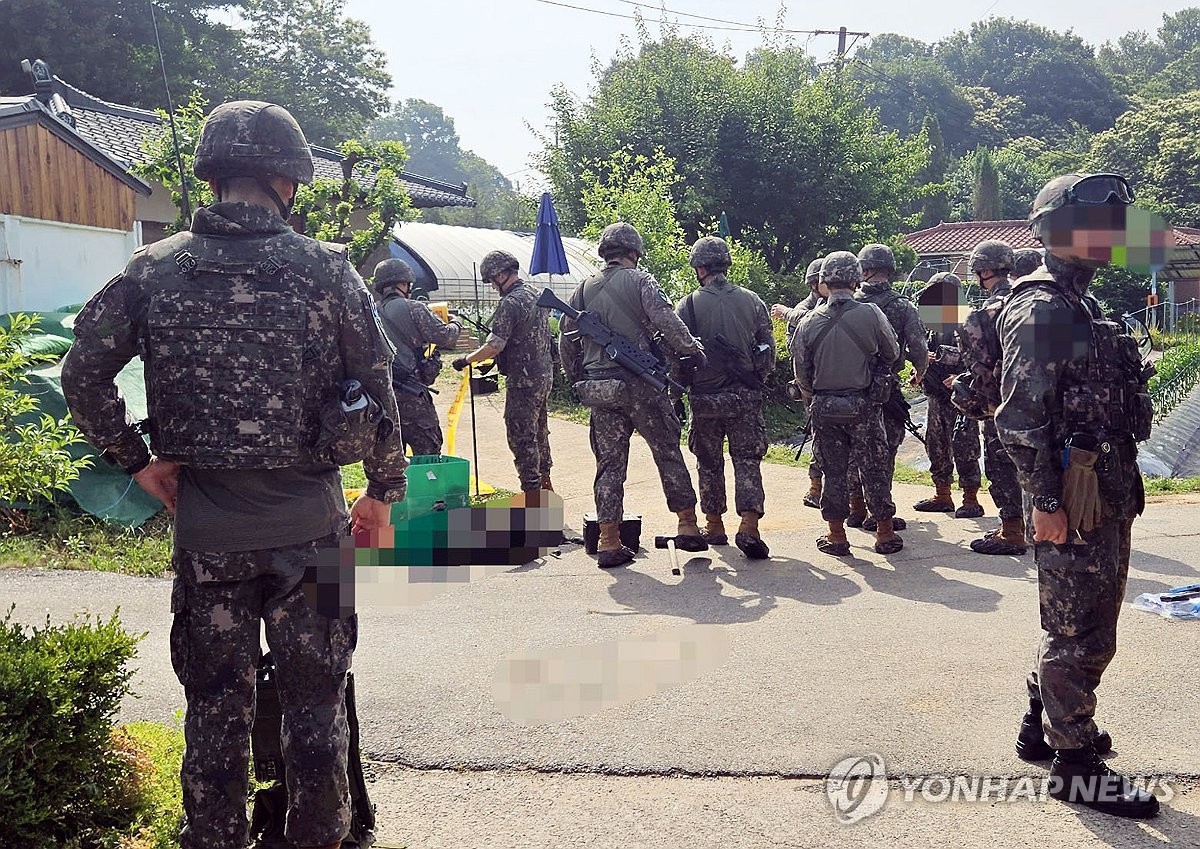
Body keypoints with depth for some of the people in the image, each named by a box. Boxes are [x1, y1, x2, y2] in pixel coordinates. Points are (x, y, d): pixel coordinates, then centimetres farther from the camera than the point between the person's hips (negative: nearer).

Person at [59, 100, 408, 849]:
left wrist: (135, 458, 5)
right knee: (315, 704, 13)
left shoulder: (154, 270, -2)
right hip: (309, 526, -1)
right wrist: (385, 490, 4)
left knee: (216, 707, 16)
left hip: (206, 532, 2)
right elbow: (377, 392, -6)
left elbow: (83, 374, -4)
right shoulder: (327, 269, -7)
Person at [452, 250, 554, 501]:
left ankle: (532, 494, 2)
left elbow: (494, 346, -22)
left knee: (521, 436, -2)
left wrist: (466, 360, -9)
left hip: (523, 381, -10)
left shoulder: (511, 303, -19)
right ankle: (544, 481, 33)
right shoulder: (537, 293, 9)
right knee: (539, 430, 21)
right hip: (544, 375, 10)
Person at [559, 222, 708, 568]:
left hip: (597, 389, 4)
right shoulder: (640, 280, -3)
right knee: (668, 452, 9)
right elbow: (667, 322, -14)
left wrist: (577, 379, 23)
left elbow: (566, 339, 14)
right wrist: (694, 351, -3)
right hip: (639, 384, -4)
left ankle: (608, 542, 8)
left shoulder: (584, 289, 12)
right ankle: (688, 526, 13)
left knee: (609, 463, 8)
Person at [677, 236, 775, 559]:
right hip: (746, 398, 1)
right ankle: (749, 526, -9)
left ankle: (714, 526, 21)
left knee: (709, 463, 13)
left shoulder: (688, 306, -6)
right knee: (747, 459, 5)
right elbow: (768, 352, 5)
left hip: (705, 397, -1)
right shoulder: (752, 301, 1)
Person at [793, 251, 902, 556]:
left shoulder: (809, 322, -4)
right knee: (874, 468, 9)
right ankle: (885, 533, 17)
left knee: (833, 470, 10)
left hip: (823, 407, 2)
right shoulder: (871, 314, -10)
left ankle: (836, 535, 16)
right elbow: (892, 353, 4)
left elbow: (801, 372, 3)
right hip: (863, 405, -2)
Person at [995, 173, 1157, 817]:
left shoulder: (1081, 305, 16)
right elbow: (1020, 417, -20)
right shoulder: (1040, 310, -14)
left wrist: (1122, 488, 17)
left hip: (1108, 494, 10)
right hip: (1074, 500, -10)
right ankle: (1075, 765, 10)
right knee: (1078, 635, -1)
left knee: (1088, 626, 19)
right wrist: (1046, 502, -21)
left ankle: (1041, 726, 33)